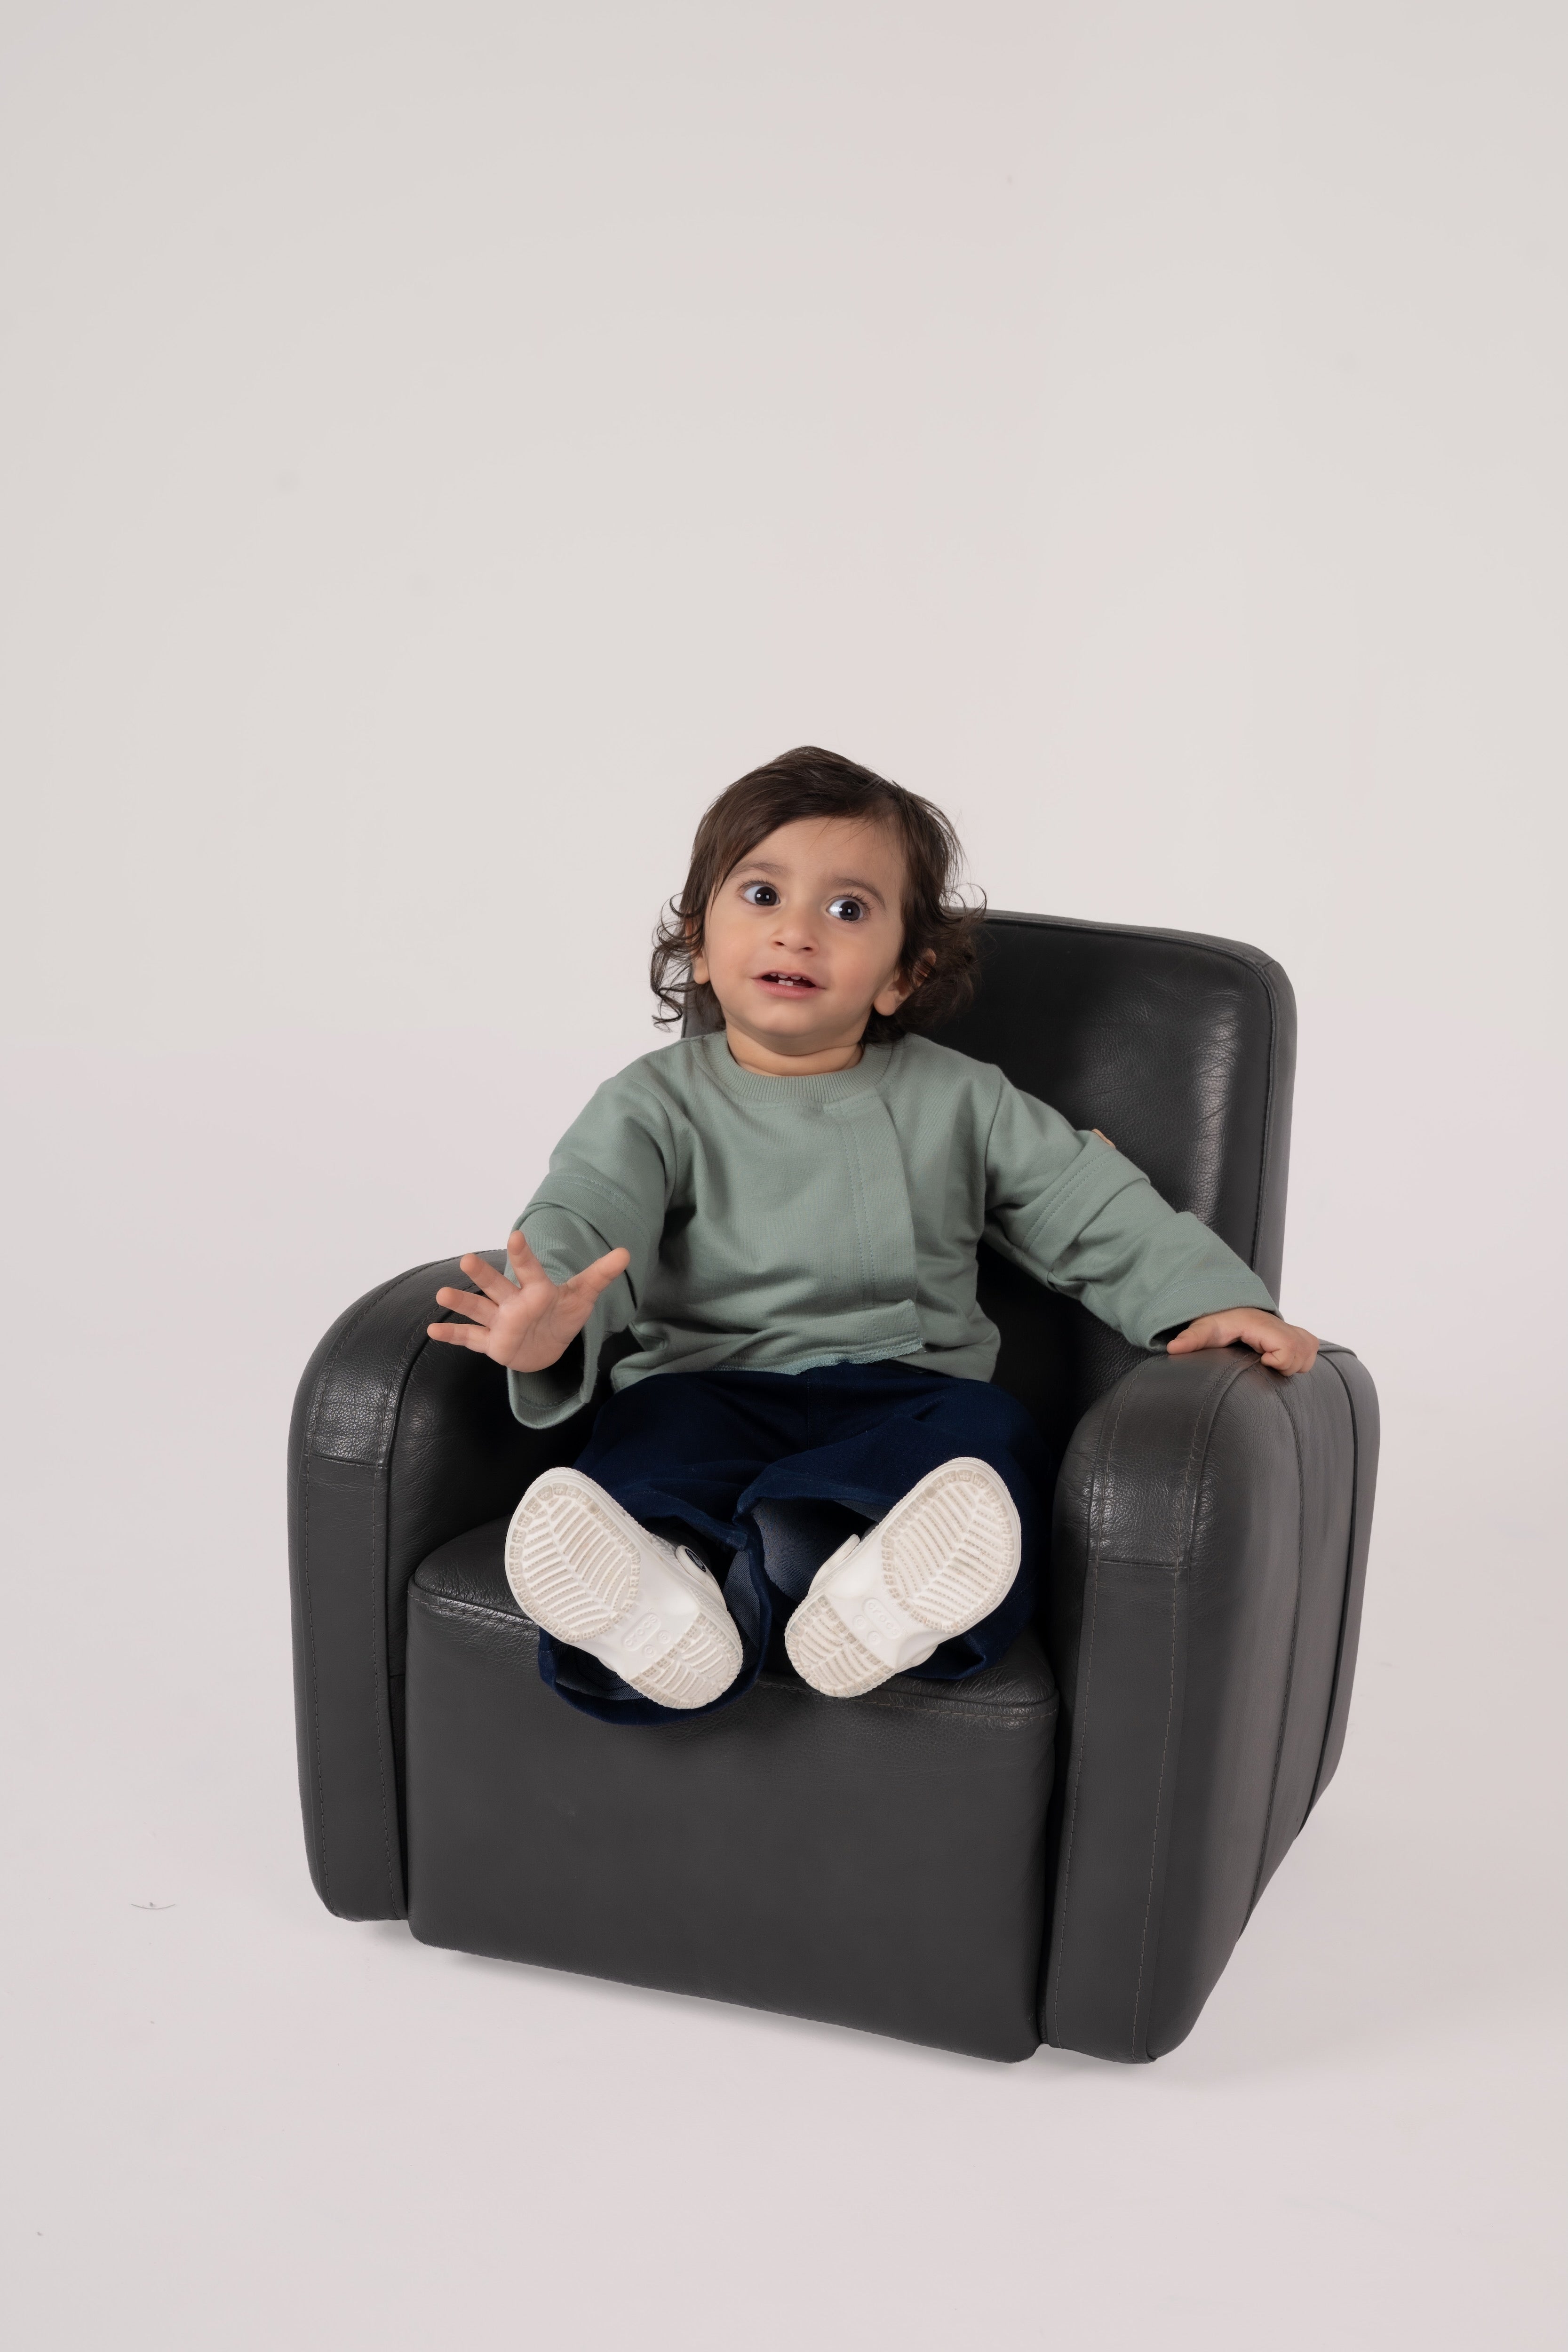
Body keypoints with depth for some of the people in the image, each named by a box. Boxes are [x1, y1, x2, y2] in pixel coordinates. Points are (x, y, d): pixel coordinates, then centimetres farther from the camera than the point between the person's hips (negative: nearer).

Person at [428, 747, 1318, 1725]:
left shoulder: (958, 1102, 15)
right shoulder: (657, 1103, 9)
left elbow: (1098, 1211, 15)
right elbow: (585, 1214, -8)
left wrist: (1209, 1297, -4)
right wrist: (552, 1311, -32)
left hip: (901, 1391, 1)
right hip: (712, 1382, -1)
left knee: (994, 1434, -30)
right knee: (661, 1427, -33)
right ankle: (662, 1606, -63)